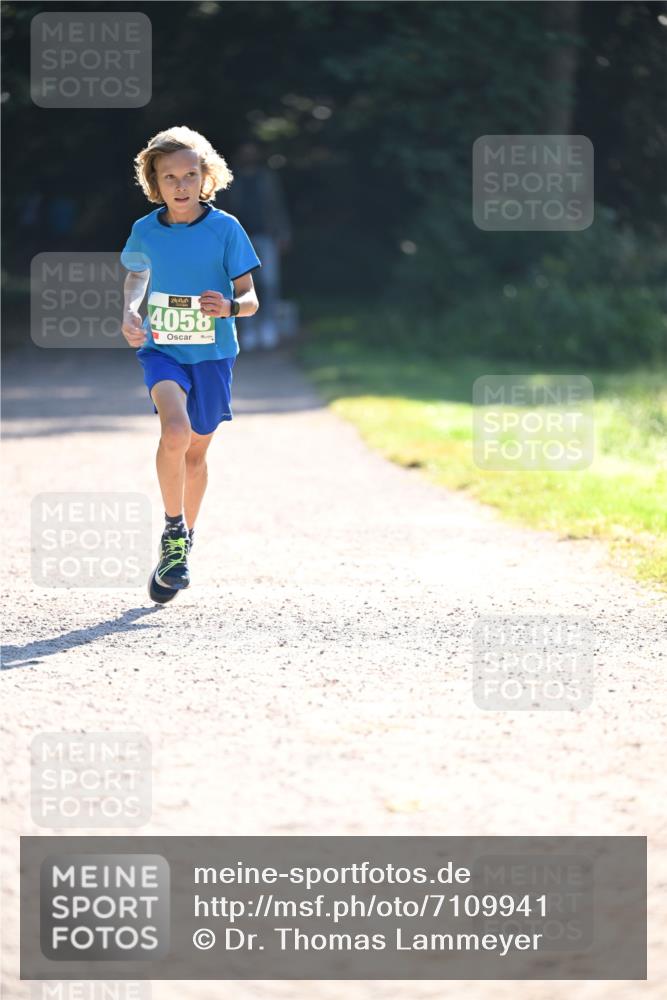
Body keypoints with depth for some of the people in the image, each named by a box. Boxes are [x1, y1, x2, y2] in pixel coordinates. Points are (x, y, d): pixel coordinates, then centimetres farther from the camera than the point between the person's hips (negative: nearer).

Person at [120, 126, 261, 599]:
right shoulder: (146, 231, -2)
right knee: (175, 430, -27)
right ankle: (173, 531, -11)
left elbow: (251, 300, -7)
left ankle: (185, 540, 35)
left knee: (196, 452, 13)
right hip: (162, 350, 0)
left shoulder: (225, 228, -9)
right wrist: (130, 312, 2)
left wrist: (229, 306, -29)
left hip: (212, 354, 0)